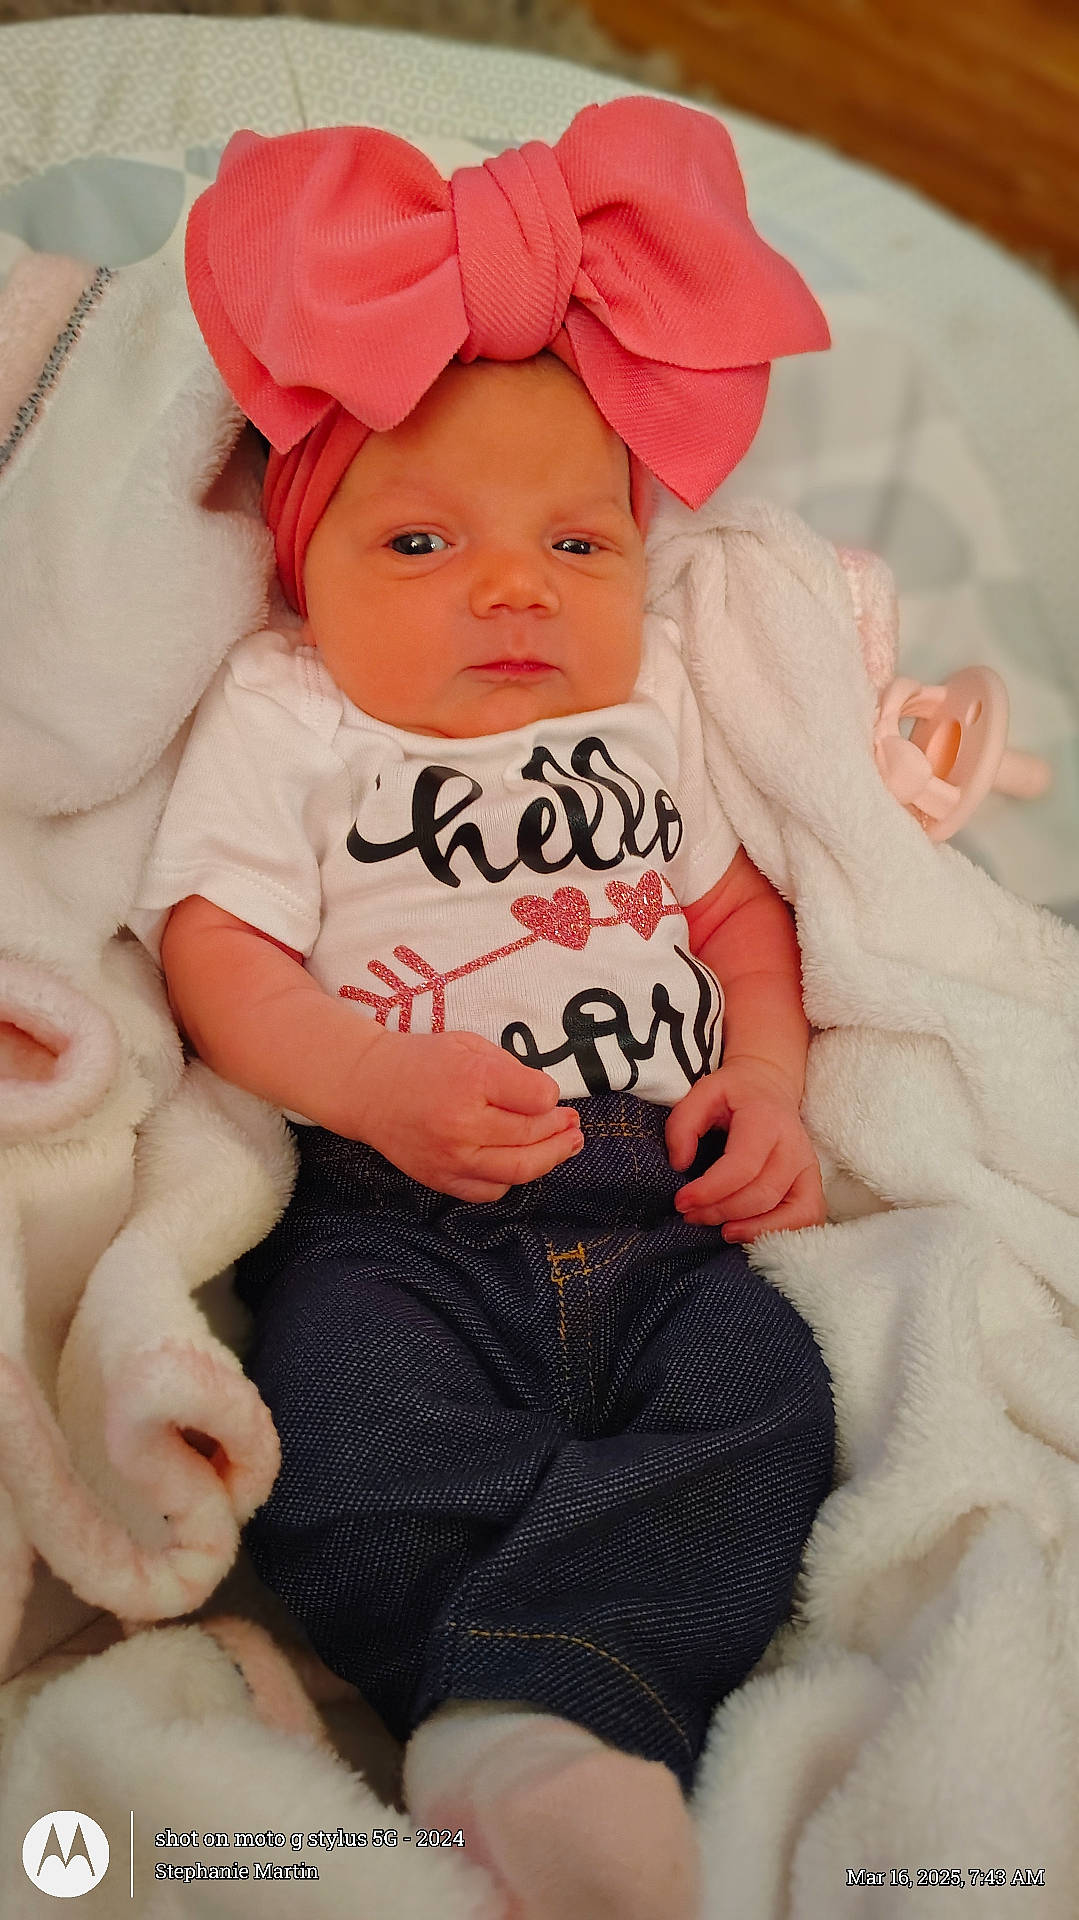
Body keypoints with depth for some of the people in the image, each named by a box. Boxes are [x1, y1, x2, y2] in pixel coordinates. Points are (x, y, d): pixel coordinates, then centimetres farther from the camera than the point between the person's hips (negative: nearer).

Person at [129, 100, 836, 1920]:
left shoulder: (652, 701, 19)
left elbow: (743, 905, 21)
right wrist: (381, 1086, -19)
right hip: (394, 1217, -2)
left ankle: (526, 1721, -30)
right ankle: (598, 1696, -19)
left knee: (758, 1414, -24)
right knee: (363, 1478, -29)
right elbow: (216, 959, -1)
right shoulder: (283, 715, 8)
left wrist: (769, 1083, 2)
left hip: (660, 1206, 3)